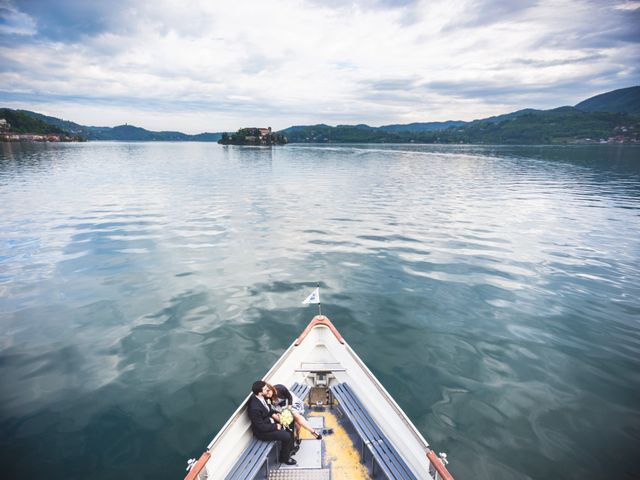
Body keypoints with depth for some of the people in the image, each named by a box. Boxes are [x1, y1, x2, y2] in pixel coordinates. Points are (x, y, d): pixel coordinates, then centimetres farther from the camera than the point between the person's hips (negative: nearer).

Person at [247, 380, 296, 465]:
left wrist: (273, 414, -5)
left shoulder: (261, 397, -11)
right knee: (286, 436, -14)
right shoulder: (254, 408, -37)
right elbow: (261, 427, -27)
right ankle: (284, 458, 12)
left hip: (269, 420, 9)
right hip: (262, 431, -8)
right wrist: (276, 426, -17)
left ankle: (290, 448, 31)